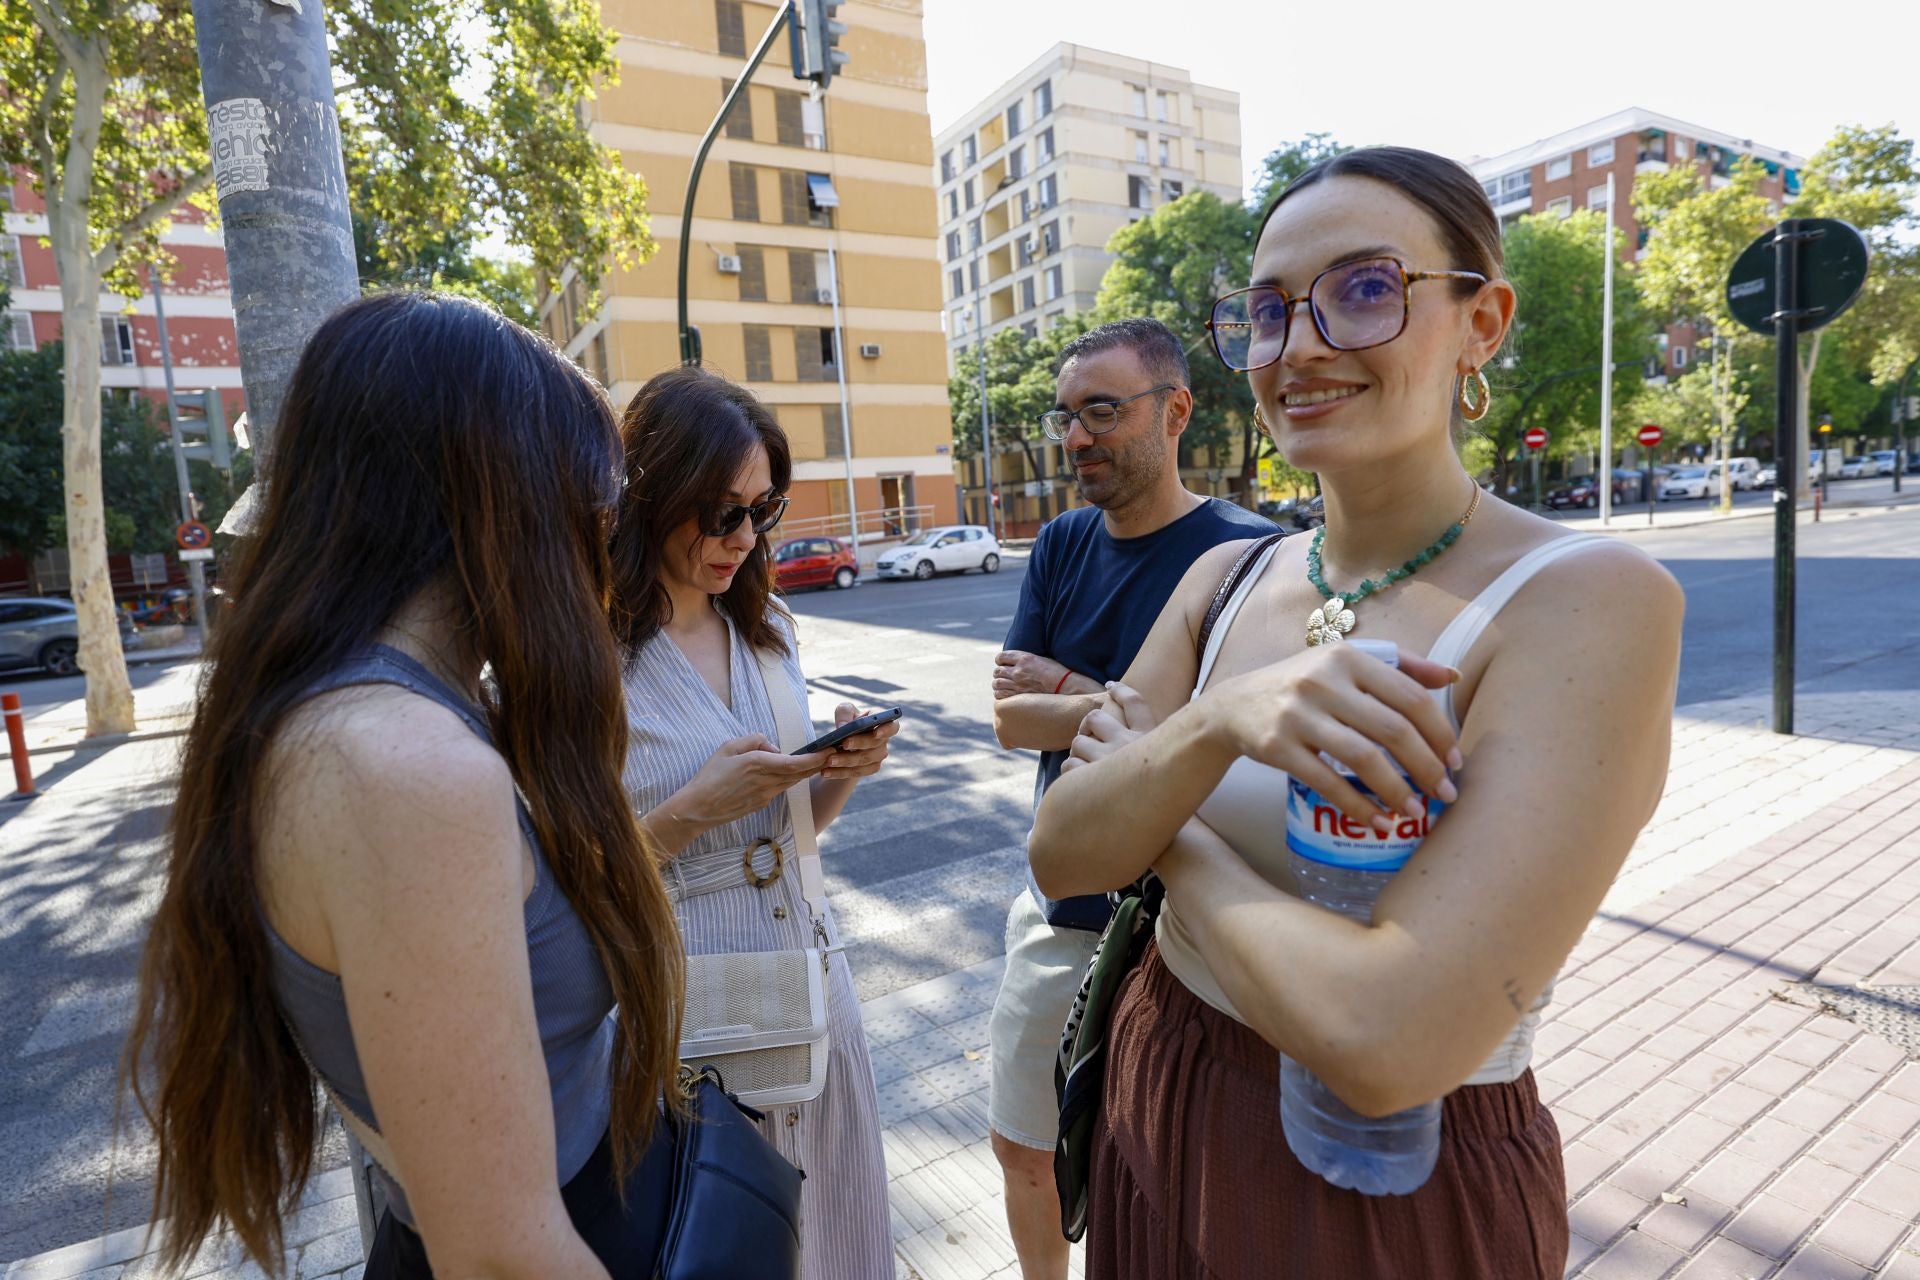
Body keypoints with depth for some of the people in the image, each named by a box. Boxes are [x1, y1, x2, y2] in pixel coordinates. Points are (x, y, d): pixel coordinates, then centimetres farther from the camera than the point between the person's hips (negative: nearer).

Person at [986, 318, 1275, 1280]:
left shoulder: (1244, 553, -15)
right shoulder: (1063, 543, 1)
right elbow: (1009, 719, -5)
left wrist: (1063, 687, -15)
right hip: (1060, 905, 6)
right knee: (1022, 1146, 22)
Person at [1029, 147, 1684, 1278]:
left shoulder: (1587, 599, -22)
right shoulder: (1225, 580, -4)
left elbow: (1385, 1044, -31)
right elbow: (1060, 856, -10)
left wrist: (1170, 833, -16)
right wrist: (1213, 726, -28)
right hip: (1159, 1114, 6)